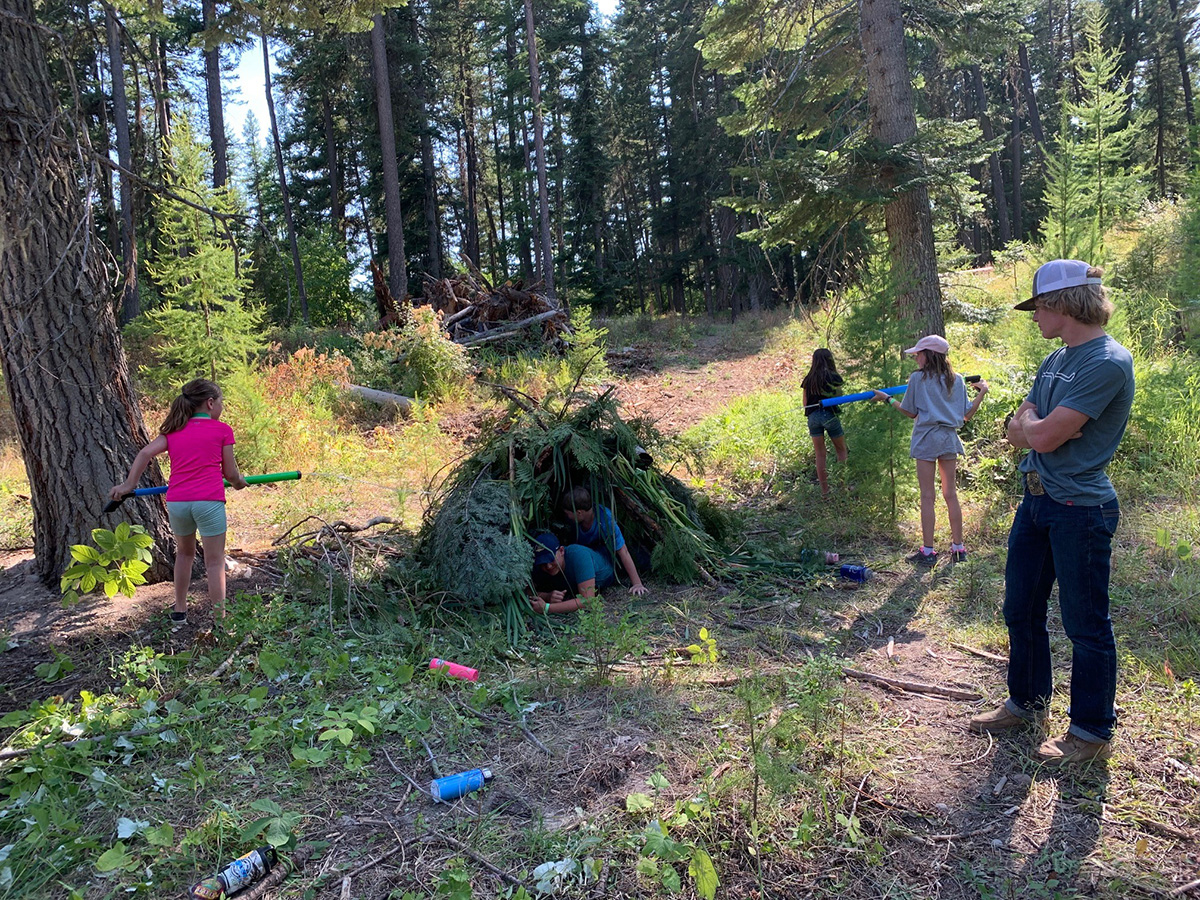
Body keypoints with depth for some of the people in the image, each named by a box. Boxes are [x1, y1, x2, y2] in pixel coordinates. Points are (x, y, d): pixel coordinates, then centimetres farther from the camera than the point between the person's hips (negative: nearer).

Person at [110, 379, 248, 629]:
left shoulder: (174, 431, 15)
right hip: (209, 501, -4)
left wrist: (129, 484, 4)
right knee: (214, 560, 2)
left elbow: (146, 452, 1)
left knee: (184, 553, 24)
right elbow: (230, 472, 4)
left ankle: (179, 612, 31)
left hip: (176, 502, 5)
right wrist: (238, 482, 24)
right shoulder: (222, 430, 4)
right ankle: (219, 618, 2)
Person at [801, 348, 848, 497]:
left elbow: (805, 403, 8)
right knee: (841, 450, 13)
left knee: (819, 454, 7)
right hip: (830, 415, -3)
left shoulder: (808, 379, 7)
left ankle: (824, 489, 10)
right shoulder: (833, 377, -4)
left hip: (813, 417, 3)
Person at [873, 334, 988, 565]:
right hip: (949, 439, 4)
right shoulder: (957, 380, 8)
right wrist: (982, 392, 22)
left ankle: (927, 552, 0)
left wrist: (888, 399, 12)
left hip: (927, 439, -4)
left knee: (927, 496, -2)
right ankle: (958, 547, 17)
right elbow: (967, 415, 9)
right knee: (951, 494, 12)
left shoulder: (918, 378, -4)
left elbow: (911, 412, 0)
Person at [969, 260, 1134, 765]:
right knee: (1021, 610, 17)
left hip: (1081, 509, -9)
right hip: (1036, 500, 9)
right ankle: (1027, 704, 35)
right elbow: (1017, 432, 10)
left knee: (1085, 624, 5)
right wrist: (1038, 427, -11)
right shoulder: (1055, 362, 11)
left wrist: (1031, 422, -2)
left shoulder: (1108, 363, -18)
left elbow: (1043, 436, -23)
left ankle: (1092, 732, 22)